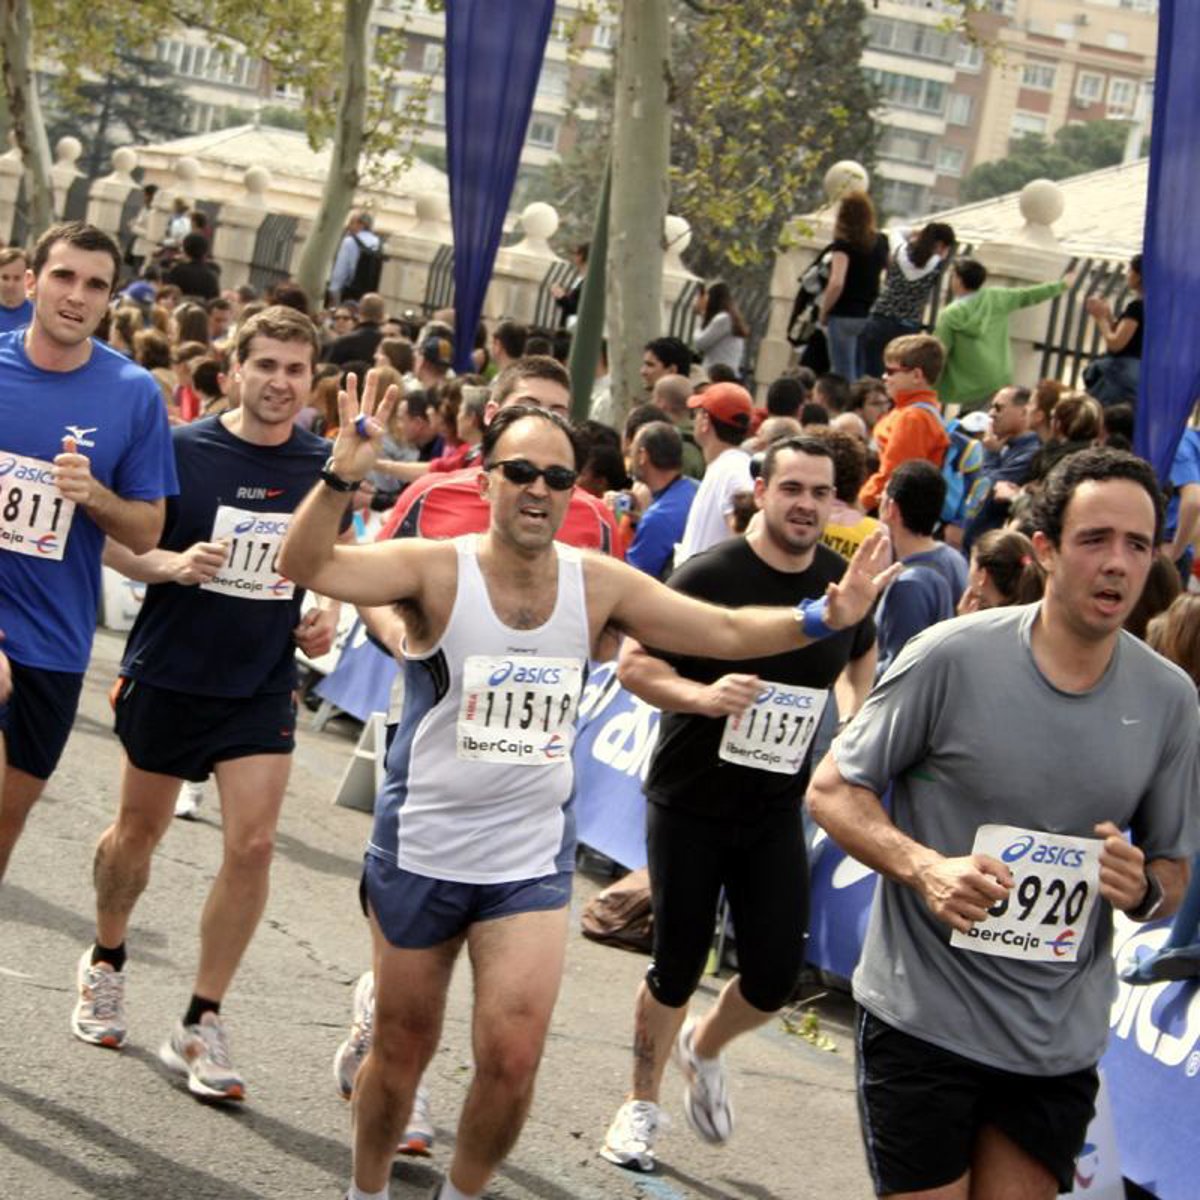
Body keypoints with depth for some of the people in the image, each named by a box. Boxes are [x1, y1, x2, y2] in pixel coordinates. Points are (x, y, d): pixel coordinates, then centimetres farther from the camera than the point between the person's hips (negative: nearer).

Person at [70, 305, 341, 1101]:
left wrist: (326, 617, -4)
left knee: (253, 843, -9)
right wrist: (172, 565, -24)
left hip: (262, 686, 1)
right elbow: (116, 544, -5)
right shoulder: (183, 450, -11)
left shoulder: (325, 467, -2)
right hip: (167, 674, -1)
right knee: (140, 829, 14)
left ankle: (202, 1027, 1)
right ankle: (106, 963, 42)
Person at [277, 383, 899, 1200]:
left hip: (531, 862, 2)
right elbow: (307, 566, -25)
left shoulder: (600, 585, -3)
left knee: (513, 1062, -7)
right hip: (421, 850, -2)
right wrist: (341, 479, -42)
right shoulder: (437, 570, -13)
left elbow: (727, 632, 3)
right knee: (403, 1049, 11)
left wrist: (822, 617, -12)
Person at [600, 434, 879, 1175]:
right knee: (678, 968, 5)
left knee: (776, 977, -2)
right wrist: (703, 696, -31)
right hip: (689, 804, -3)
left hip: (776, 813, 3)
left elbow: (860, 657, 20)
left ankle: (705, 1048, 32)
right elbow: (634, 663, -13)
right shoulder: (710, 576, -15)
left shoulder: (845, 584, -1)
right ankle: (643, 1104, 28)